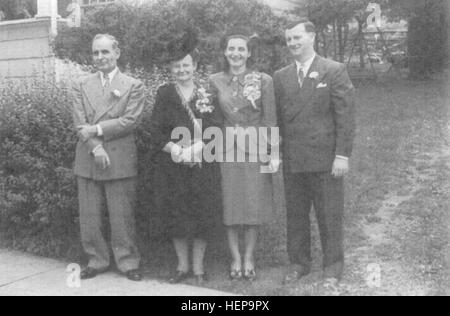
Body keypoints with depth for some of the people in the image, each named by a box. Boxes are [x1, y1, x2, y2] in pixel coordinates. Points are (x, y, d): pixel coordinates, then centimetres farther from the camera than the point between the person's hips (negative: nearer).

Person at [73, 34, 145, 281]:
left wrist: (97, 129, -14)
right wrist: (96, 148, -14)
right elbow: (80, 123, 0)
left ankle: (128, 262, 15)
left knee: (122, 216, 2)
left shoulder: (133, 86, 3)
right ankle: (96, 261, 23)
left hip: (120, 160, -3)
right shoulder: (82, 87, 10)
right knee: (89, 217, 8)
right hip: (88, 159, 3)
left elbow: (130, 120, -8)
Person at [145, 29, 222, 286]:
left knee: (203, 216, 2)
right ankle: (183, 266, 20)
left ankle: (199, 268, 16)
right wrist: (173, 148, -17)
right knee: (176, 216, 4)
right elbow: (155, 130, -1)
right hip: (172, 166, 0)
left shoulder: (207, 93, 5)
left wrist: (195, 148, -18)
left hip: (203, 165, 0)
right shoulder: (165, 93, 6)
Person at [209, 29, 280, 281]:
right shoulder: (215, 81, 4)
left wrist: (274, 154, -7)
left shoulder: (264, 80, -2)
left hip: (255, 149, -1)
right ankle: (236, 259, 17)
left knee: (254, 206, 3)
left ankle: (249, 259, 17)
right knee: (230, 205, 5)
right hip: (227, 149, 2)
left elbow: (270, 120, -2)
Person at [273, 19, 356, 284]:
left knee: (330, 217, 5)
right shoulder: (281, 77, 10)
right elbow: (278, 117, 11)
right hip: (292, 161, 4)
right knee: (296, 216, 11)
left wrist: (342, 155, -11)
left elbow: (346, 116, -6)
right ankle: (299, 264, 26)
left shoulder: (335, 71, -2)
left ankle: (333, 268, 21)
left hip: (326, 159, -4)